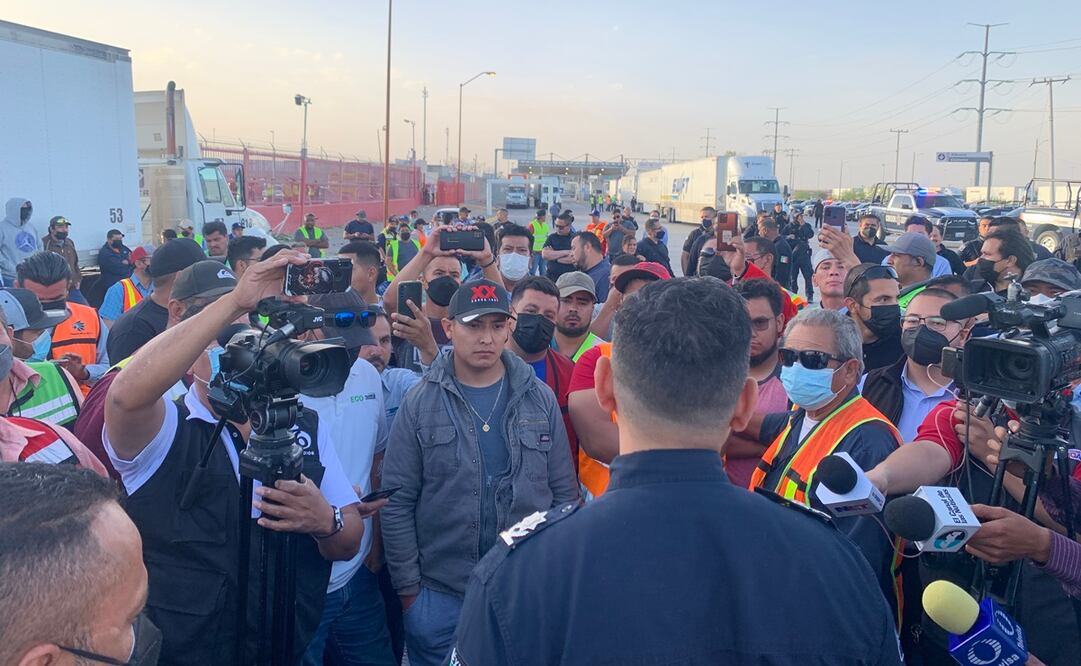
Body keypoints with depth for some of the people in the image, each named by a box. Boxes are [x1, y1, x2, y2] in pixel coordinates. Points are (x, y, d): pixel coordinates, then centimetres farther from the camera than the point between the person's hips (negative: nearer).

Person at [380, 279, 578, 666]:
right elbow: (397, 503, -4)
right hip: (439, 594, -1)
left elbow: (564, 493, 4)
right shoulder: (419, 403, -5)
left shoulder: (540, 399, -1)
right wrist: (408, 587, -4)